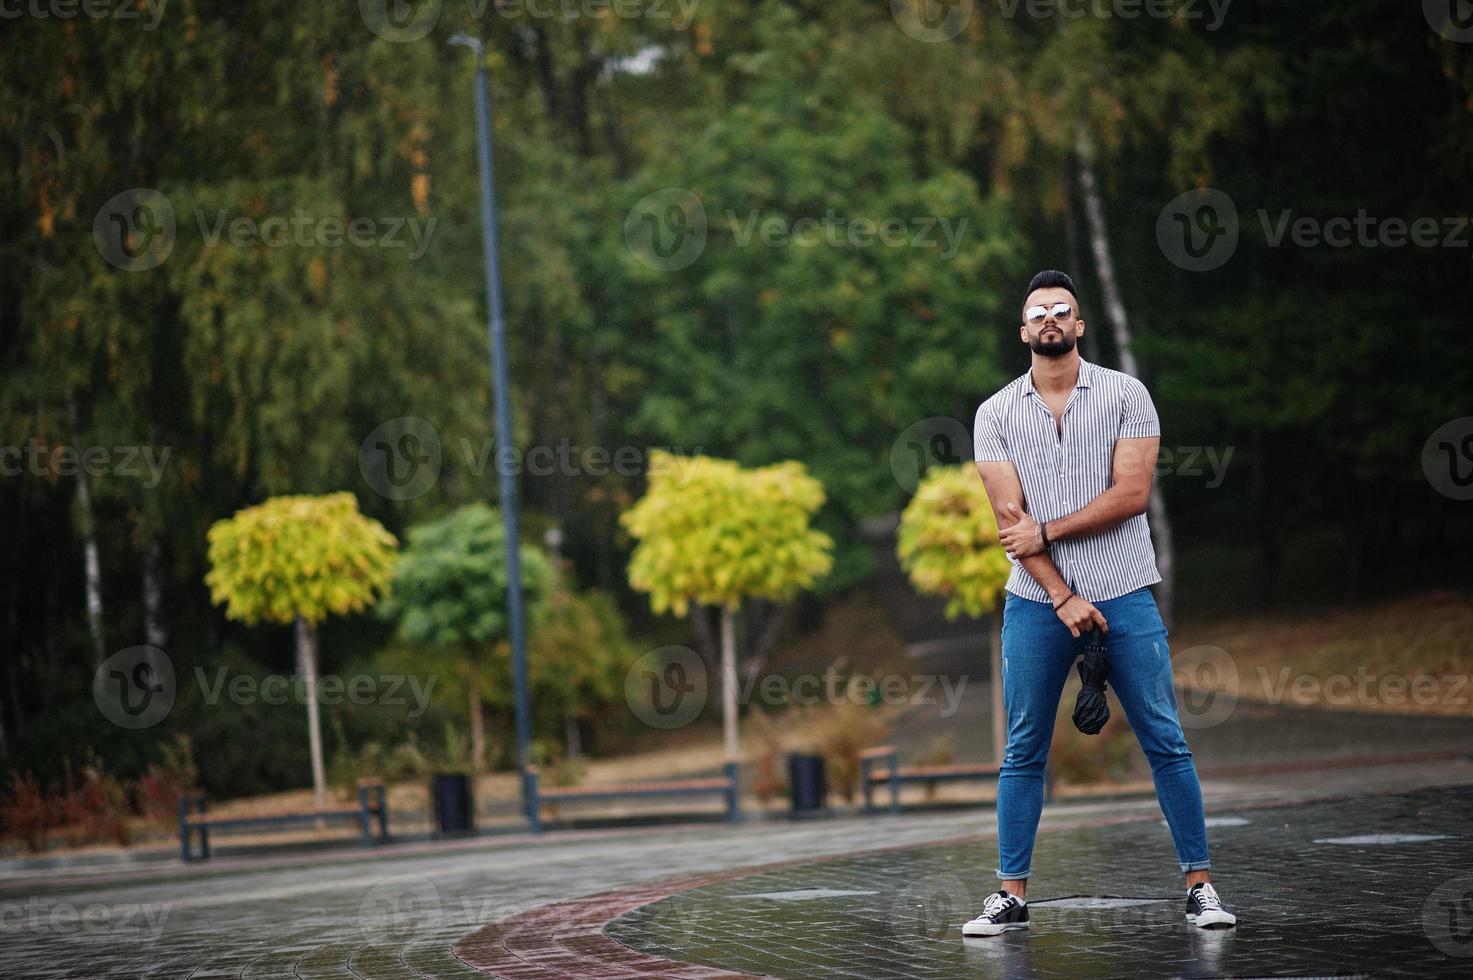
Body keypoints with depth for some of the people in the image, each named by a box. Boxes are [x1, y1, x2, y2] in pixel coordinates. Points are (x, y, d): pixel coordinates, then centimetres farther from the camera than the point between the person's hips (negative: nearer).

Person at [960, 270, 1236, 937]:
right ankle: (1011, 895, 10)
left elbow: (1132, 494, -9)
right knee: (1023, 752, 4)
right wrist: (1064, 597, -12)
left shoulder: (1126, 395, 1)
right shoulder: (996, 414, 5)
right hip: (1035, 604, 1)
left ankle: (1199, 884, 6)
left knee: (1165, 741, 0)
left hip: (1123, 595, -1)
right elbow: (1011, 518, -3)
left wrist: (1047, 531, -11)